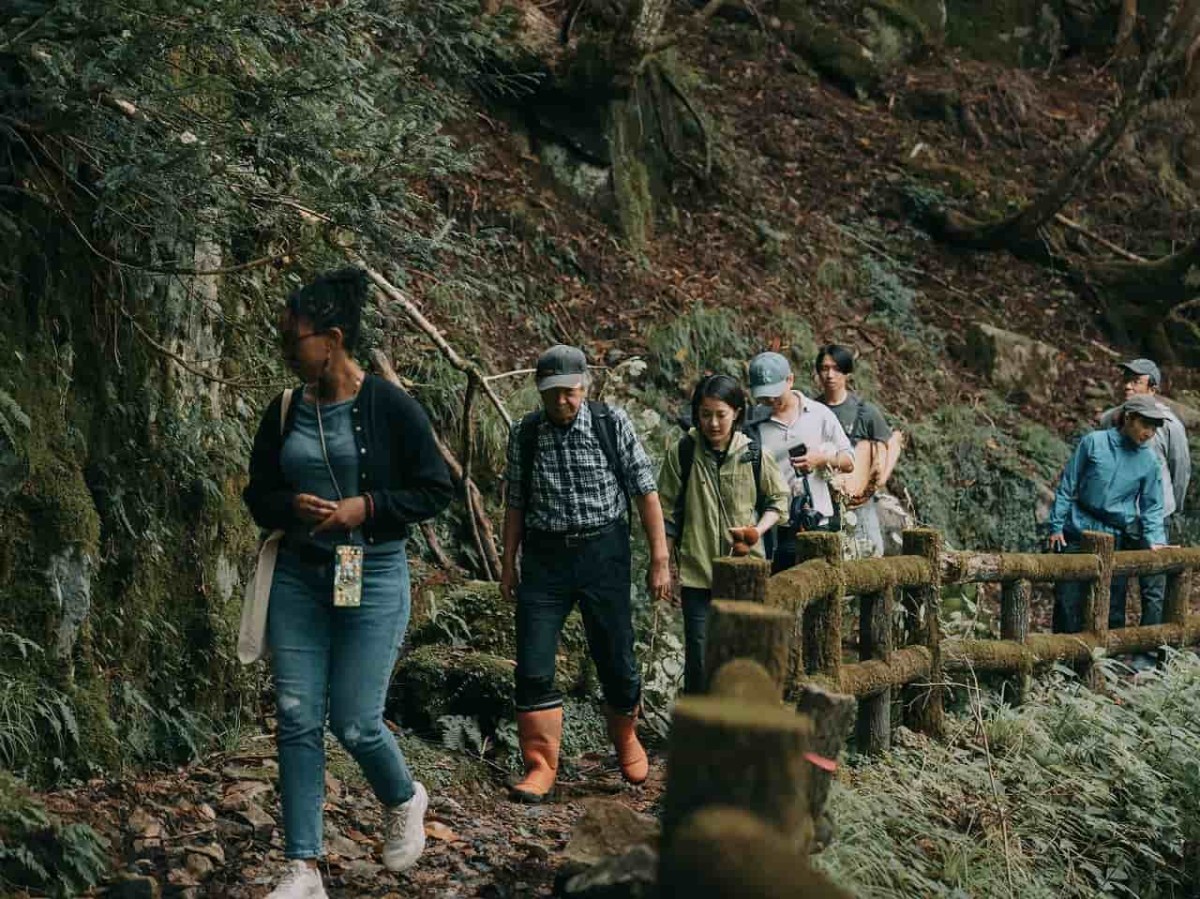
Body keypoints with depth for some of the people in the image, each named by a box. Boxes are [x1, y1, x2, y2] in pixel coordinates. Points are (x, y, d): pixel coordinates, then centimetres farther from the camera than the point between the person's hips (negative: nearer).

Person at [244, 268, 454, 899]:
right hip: (297, 578, 5)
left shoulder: (389, 407, -8)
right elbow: (258, 495, 12)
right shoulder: (285, 413, 6)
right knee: (297, 720, 1)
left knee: (354, 722, -2)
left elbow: (436, 491, -4)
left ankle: (404, 800, 31)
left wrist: (366, 507, -17)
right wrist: (291, 506, -10)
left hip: (372, 580, -4)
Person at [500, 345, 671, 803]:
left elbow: (646, 491, -3)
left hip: (603, 553, -1)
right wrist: (509, 564, 9)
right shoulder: (524, 434, 0)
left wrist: (660, 559, -4)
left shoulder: (612, 424, -6)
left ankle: (626, 740, 36)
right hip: (544, 558, 1)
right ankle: (541, 766, 9)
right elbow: (515, 503, 9)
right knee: (533, 667, -4)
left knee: (616, 660, 8)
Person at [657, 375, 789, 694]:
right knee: (699, 659, -3)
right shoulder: (682, 453, -3)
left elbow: (778, 498, 11)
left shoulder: (753, 454, -1)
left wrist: (757, 531, -7)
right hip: (697, 572, -1)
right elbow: (667, 513, 3)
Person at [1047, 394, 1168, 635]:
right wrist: (1056, 526, -2)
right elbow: (1067, 487, 0)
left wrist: (1156, 541, -9)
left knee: (1113, 609, 5)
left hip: (1117, 540, 2)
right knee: (1068, 602, 0)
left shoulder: (1149, 461, 2)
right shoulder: (1093, 443, -4)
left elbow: (1151, 506, 7)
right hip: (1076, 535, -1)